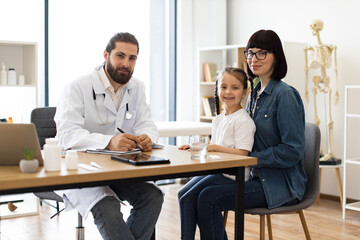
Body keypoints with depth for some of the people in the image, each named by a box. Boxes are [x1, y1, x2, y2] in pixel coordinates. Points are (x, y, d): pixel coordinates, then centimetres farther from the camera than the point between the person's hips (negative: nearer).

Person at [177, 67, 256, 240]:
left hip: (233, 177, -8)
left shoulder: (243, 120, -13)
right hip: (216, 172, 8)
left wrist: (215, 148, -20)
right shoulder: (218, 120, 15)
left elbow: (242, 154, -20)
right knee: (183, 194, -8)